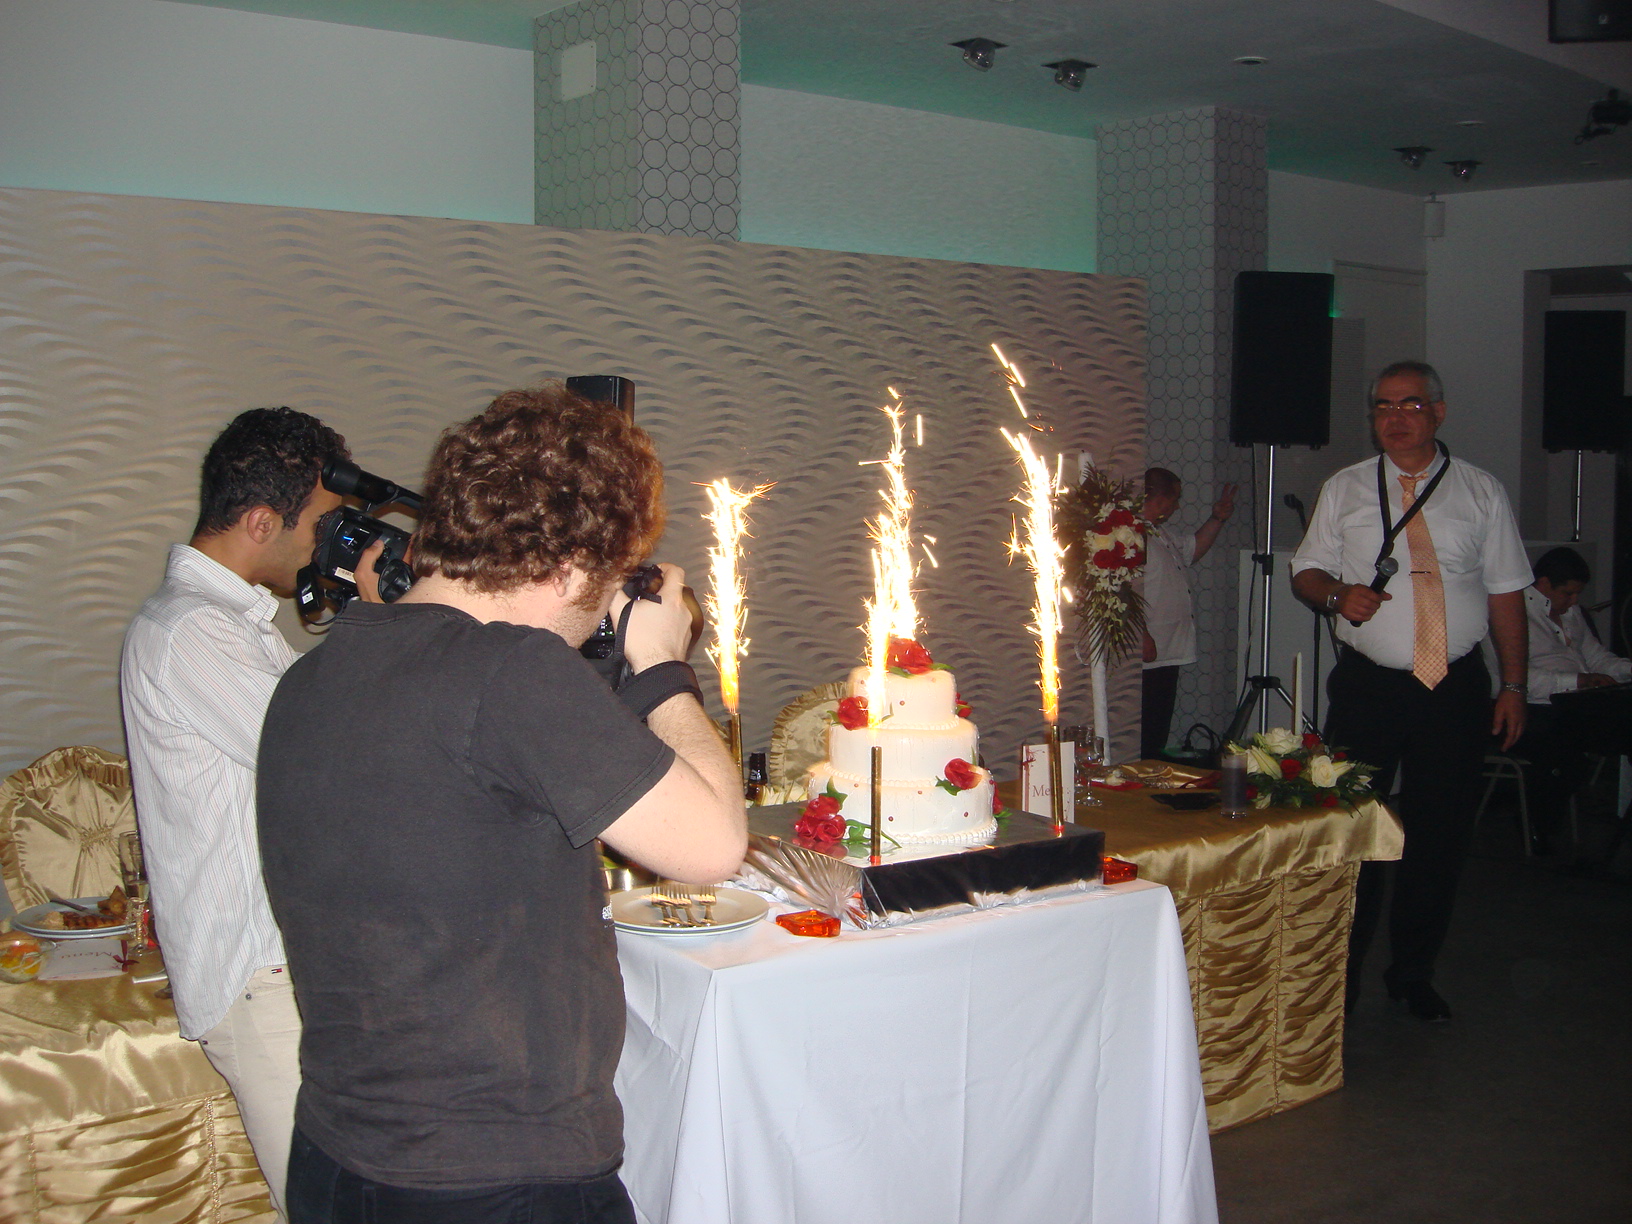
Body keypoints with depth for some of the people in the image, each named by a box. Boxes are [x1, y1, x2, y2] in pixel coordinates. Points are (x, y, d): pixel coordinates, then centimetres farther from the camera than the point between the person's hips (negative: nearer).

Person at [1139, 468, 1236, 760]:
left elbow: (1191, 551, 40)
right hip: (1148, 659, -11)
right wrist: (1142, 635, -26)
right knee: (1144, 744, -10)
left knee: (1157, 741, 13)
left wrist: (1217, 519, 32)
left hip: (1166, 657, 11)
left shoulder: (1160, 536, 20)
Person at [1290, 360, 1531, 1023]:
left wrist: (1513, 685, 2)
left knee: (1442, 833, 6)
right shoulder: (1343, 490, 7)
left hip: (1456, 688, 1)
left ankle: (1414, 973, 22)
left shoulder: (1481, 491, 7)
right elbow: (1307, 572, 10)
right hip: (1367, 687, 0)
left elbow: (1505, 593, 7)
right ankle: (1340, 972, 14)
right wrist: (1337, 594, -13)